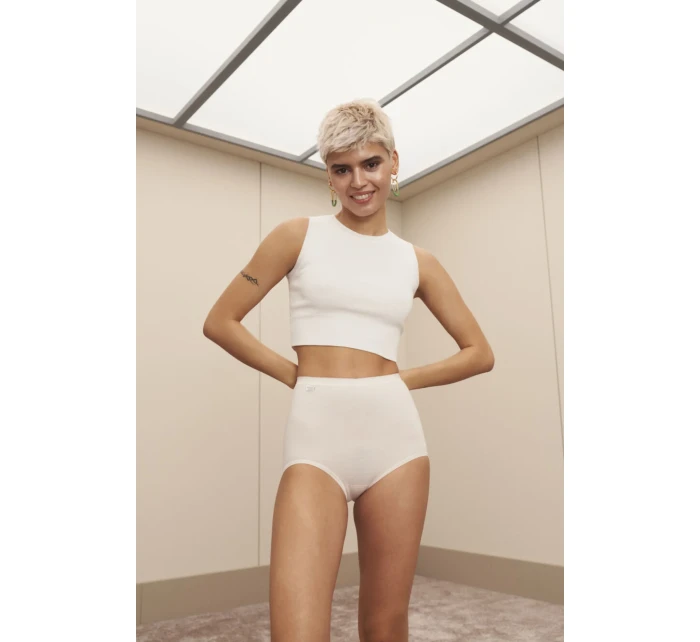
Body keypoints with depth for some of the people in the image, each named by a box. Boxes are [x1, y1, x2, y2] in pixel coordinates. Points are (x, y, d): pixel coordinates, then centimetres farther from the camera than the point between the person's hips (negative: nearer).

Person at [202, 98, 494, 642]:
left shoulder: (417, 261, 12)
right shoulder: (300, 235, 7)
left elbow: (480, 352, 16)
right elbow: (220, 322, 6)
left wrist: (402, 378, 7)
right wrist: (295, 374, 2)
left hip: (395, 432, 3)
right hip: (316, 435, -2)